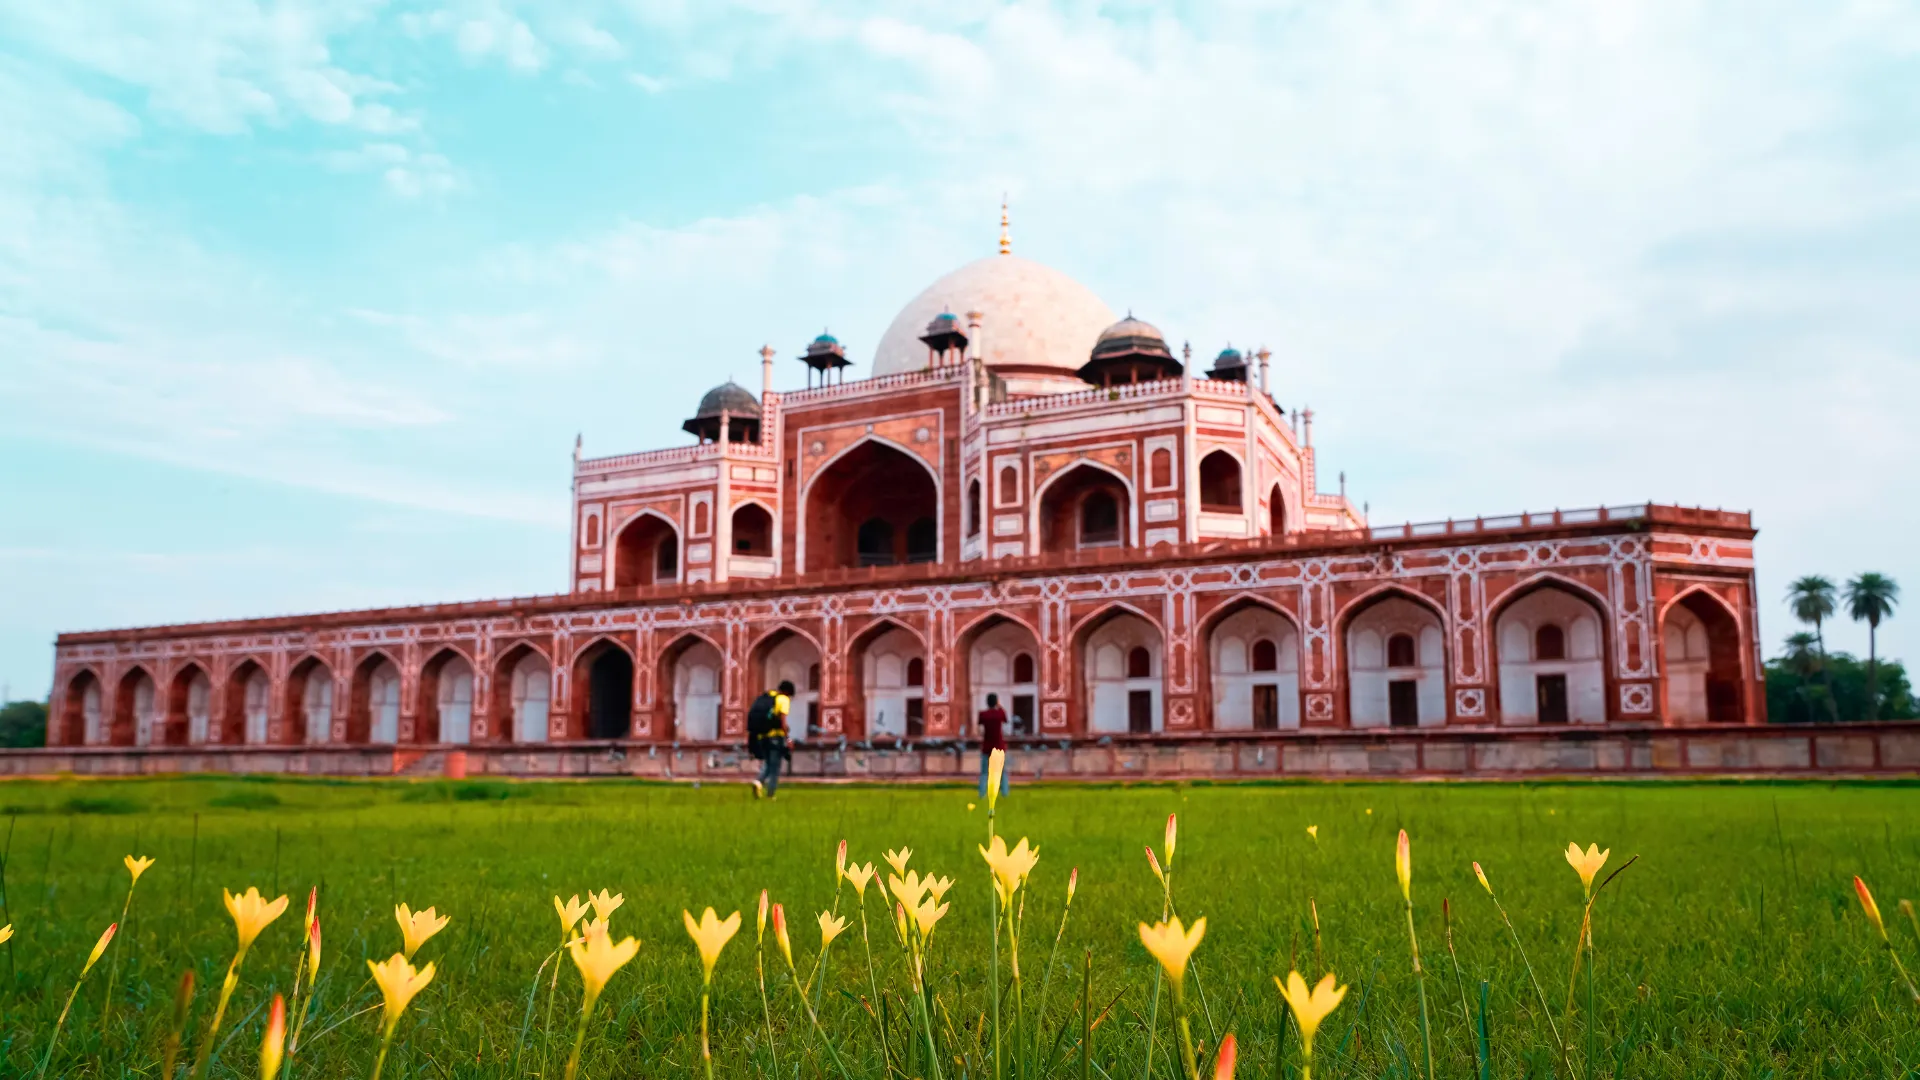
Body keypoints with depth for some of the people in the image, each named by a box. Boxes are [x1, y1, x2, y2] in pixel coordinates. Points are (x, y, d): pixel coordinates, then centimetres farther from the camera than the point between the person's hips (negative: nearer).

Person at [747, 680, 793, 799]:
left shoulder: (764, 697, 18)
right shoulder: (783, 699, 0)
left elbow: (752, 717, 15)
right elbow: (782, 720, -13)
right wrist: (787, 739, -11)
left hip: (761, 736, 5)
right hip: (775, 735, -5)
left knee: (767, 763, 19)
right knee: (774, 767, 4)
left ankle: (759, 782, -7)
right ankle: (769, 794, 0)